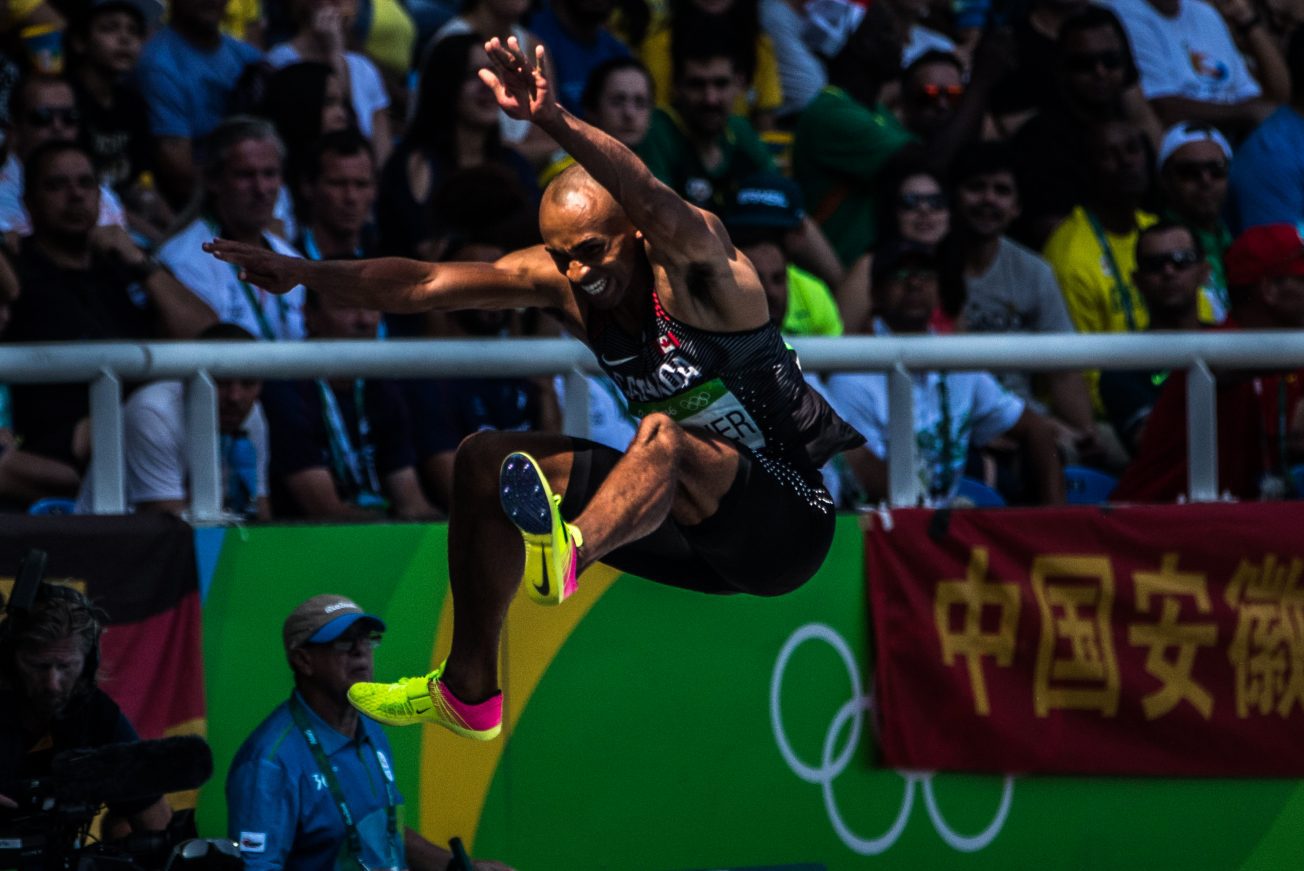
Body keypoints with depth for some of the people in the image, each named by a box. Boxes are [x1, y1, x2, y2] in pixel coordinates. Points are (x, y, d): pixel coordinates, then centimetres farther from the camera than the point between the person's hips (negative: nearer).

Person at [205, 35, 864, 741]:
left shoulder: (695, 265, -20)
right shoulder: (560, 278, -2)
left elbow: (654, 204, -43)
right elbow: (427, 285, -6)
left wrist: (555, 123, -59)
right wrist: (304, 275, -18)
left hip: (790, 523, -8)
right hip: (707, 534, 8)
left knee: (663, 438, -36)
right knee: (485, 460, 3)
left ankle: (565, 555, -67)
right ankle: (469, 693, 4)